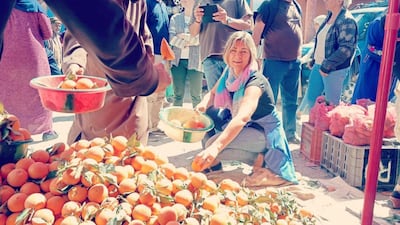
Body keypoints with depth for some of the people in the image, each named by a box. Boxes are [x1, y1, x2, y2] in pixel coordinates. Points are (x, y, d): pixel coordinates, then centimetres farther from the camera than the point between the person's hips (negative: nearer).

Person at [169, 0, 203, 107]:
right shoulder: (175, 18, 12)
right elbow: (171, 38, 0)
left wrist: (184, 36, -2)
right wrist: (186, 43, -9)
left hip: (194, 60, -2)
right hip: (178, 60, 3)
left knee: (196, 95, 1)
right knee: (178, 94, 5)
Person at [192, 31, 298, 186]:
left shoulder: (255, 82, -28)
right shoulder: (229, 73, -5)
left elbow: (242, 118, -44)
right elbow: (212, 94, 7)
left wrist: (216, 147, -57)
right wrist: (203, 105, -19)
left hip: (264, 133, -8)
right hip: (241, 127, 8)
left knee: (213, 144, -28)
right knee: (204, 113, -5)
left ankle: (260, 159, -10)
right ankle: (213, 161, 6)